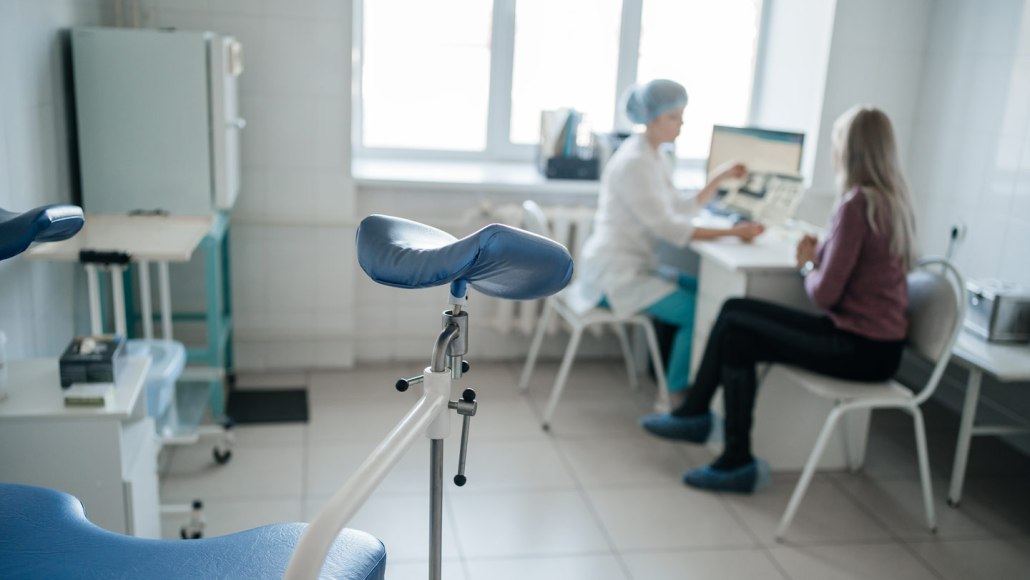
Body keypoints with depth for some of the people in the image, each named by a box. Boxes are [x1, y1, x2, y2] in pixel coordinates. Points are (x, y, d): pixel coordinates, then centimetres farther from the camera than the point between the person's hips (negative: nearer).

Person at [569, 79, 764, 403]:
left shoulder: (655, 158, 11)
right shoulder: (634, 162, -19)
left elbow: (683, 209, 15)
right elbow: (668, 228, -23)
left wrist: (722, 178, 6)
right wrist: (731, 233, -24)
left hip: (633, 267, 10)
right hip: (616, 275, -10)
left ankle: (667, 374, 16)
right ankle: (677, 395, 0)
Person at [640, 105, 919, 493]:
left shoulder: (857, 203, -20)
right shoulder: (894, 199, 8)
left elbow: (825, 294, -19)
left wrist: (807, 264, -1)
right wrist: (820, 254, 3)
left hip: (862, 349, -9)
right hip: (876, 338, 9)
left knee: (737, 335, -5)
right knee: (735, 309, 7)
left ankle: (738, 462, 6)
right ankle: (695, 413, 15)